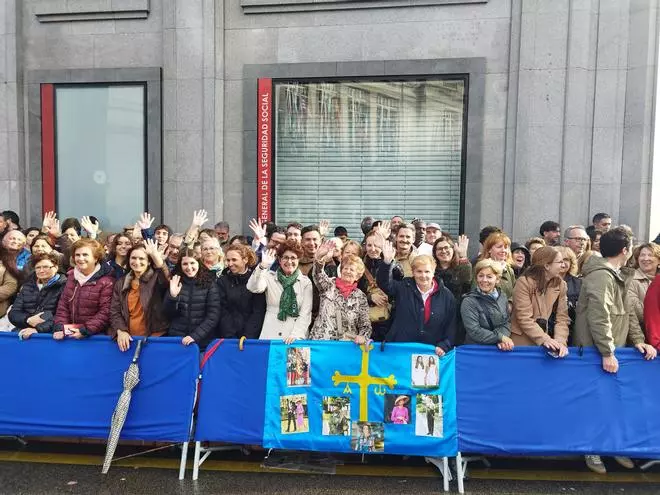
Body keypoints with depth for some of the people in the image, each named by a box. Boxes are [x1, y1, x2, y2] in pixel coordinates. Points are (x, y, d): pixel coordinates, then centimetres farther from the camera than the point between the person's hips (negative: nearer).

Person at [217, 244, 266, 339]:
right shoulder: (222, 281, 4)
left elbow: (259, 311, -6)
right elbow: (223, 311, -1)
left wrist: (247, 336, -14)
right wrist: (230, 337, -11)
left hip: (252, 335, -1)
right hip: (228, 336, 2)